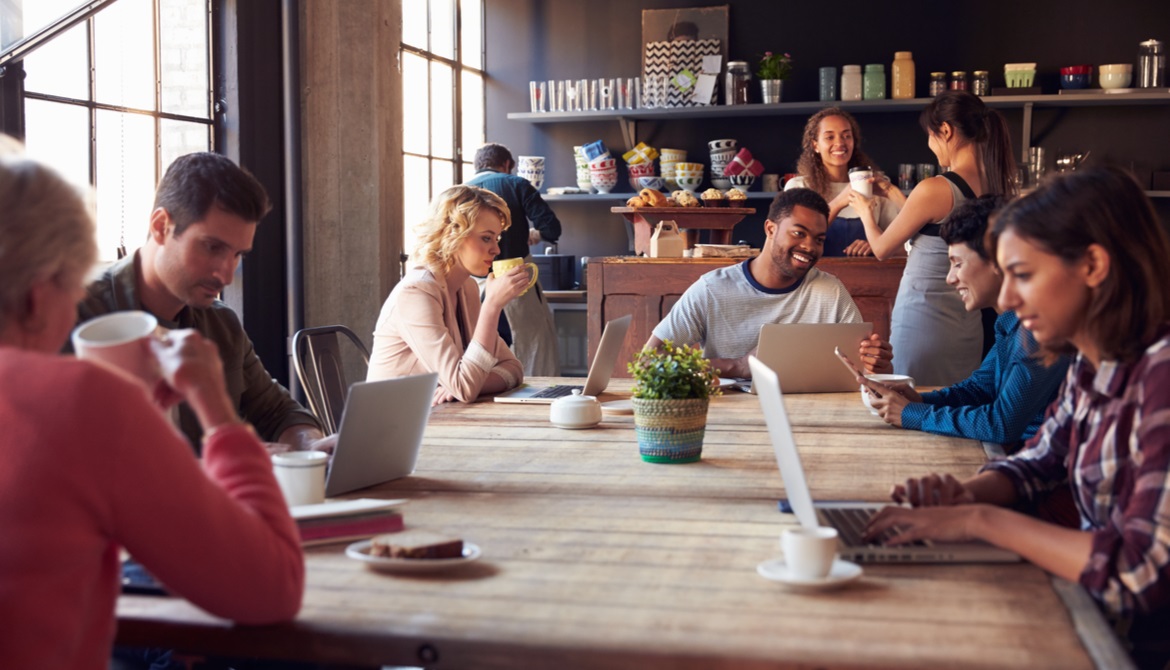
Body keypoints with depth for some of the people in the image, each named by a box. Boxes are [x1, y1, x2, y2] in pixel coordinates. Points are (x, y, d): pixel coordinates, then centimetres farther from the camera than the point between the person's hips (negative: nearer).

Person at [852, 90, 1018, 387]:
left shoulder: (934, 189, -17)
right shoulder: (998, 187, 2)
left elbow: (882, 249, -4)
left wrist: (866, 212, 15)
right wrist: (896, 197, 27)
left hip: (923, 322, -7)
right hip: (969, 325, 7)